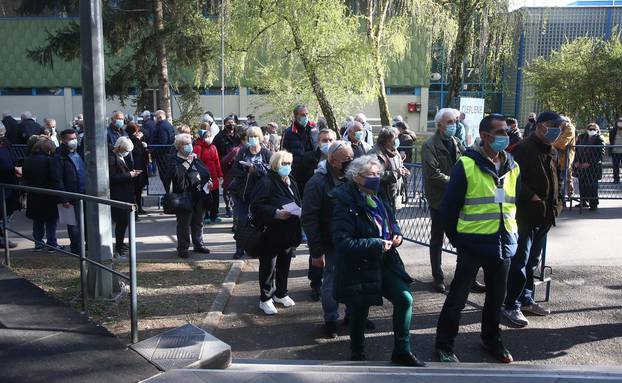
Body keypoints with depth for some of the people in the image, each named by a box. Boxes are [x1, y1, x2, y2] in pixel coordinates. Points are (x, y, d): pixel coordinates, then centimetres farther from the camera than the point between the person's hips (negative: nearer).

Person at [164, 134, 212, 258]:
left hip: (199, 196, 6)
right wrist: (187, 163, -22)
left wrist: (209, 180, 4)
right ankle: (183, 248, 10)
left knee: (198, 222, 16)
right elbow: (176, 175, -25)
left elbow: (205, 171, 23)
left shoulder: (195, 158, 13)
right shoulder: (175, 161, -7)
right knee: (184, 224, 0)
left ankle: (198, 244, 29)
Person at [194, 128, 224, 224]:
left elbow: (217, 161, 12)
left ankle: (214, 216, 24)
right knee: (206, 197, 2)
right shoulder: (198, 147, -10)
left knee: (216, 196, 11)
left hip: (214, 176, 6)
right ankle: (206, 216, 14)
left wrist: (220, 174, 11)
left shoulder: (213, 147, 10)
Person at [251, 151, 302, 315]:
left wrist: (299, 213, 4)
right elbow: (256, 206, -19)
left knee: (284, 264, 17)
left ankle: (281, 294, 34)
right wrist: (275, 213, -27)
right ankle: (265, 299, 15)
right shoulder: (266, 182, -13)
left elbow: (298, 203, 22)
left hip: (289, 232, 7)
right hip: (271, 233, -7)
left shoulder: (292, 182, 12)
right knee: (268, 266, 2)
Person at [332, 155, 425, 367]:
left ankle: (402, 351, 15)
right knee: (359, 311, 8)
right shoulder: (346, 204, -18)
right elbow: (343, 242, -25)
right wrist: (377, 245, -25)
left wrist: (397, 235, -2)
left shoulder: (378, 199, 6)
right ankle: (357, 353, 36)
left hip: (385, 262, 6)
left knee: (404, 299, -4)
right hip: (358, 267, -6)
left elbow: (391, 222, 22)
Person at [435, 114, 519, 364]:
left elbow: (515, 203, 17)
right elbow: (449, 206, -8)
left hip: (503, 244, 6)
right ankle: (444, 345, 17)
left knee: (496, 297, 18)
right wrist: (456, 238, -3)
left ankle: (492, 340, 38)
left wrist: (511, 233, 12)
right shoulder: (467, 165, -12)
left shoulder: (512, 167, 6)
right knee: (457, 297, 3)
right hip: (473, 244, -5)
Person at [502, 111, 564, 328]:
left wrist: (557, 203, 12)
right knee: (520, 262, -4)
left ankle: (526, 300, 30)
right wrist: (534, 200, -22)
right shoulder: (523, 149, -13)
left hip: (545, 217, 9)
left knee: (533, 261, 17)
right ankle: (512, 306, 5)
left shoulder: (552, 152, 15)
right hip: (526, 216, -9)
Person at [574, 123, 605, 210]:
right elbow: (576, 150, 11)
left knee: (592, 185, -4)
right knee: (582, 184, 8)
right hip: (581, 166, 4)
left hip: (593, 166, -4)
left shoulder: (599, 139, -2)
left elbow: (600, 153, -7)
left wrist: (589, 163, -14)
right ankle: (584, 201, 21)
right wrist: (576, 161, -2)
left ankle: (593, 204, 5)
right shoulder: (581, 137, 9)